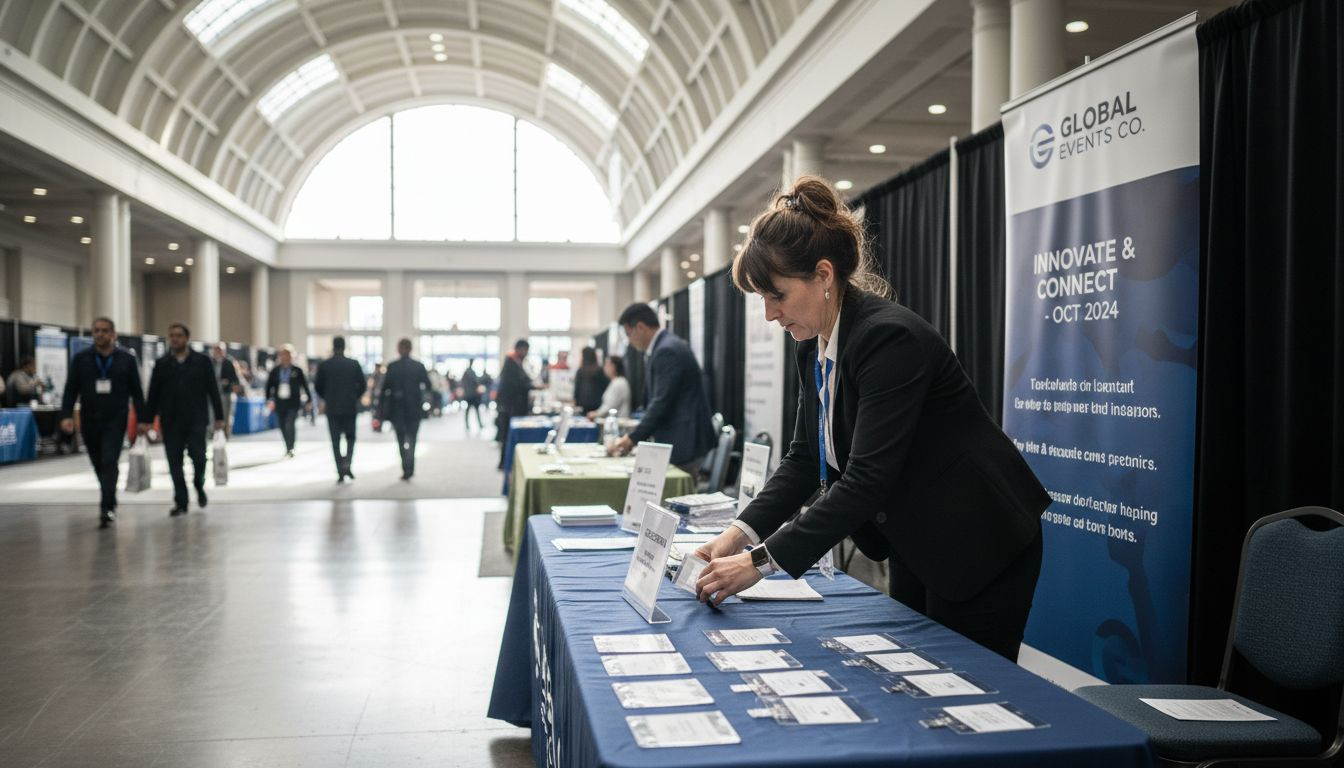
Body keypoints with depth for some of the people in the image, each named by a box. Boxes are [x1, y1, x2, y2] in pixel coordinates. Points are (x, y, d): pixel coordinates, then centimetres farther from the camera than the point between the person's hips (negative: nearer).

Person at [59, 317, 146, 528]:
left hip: (115, 420, -3)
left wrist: (142, 420, 0)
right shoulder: (81, 359, 5)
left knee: (109, 463, -14)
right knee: (99, 466, 13)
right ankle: (110, 502, 30)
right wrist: (67, 415, -10)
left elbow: (136, 392, 3)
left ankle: (107, 509, -16)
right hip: (89, 421, 3)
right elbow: (71, 390, 3)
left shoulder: (127, 360, 2)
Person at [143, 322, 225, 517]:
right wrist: (147, 420, 2)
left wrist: (219, 417, -1)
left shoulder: (202, 361, 4)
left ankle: (199, 486, 23)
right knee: (175, 463, 1)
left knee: (198, 457, -7)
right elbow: (153, 394, 7)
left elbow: (213, 390, 3)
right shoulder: (162, 364, 8)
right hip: (171, 422, 2)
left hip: (196, 420, -1)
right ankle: (180, 502, 9)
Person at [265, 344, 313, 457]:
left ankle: (290, 449, -11)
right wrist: (269, 399, -1)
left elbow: (304, 385, 4)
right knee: (283, 427, 9)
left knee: (289, 424, -17)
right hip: (280, 402, 3)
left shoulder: (297, 370, -1)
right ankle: (288, 448, 24)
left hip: (293, 402, -3)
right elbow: (269, 385, 8)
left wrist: (309, 399, 6)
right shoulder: (275, 371, 4)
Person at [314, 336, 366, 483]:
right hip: (350, 407, 0)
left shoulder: (324, 365, -4)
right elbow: (362, 386, -2)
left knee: (335, 440, 7)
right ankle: (347, 462, -10)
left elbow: (317, 386, 0)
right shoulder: (354, 364, -3)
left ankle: (340, 472, 4)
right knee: (350, 437, 14)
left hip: (332, 408, 0)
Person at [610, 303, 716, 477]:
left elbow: (662, 402, -19)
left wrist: (633, 438, -11)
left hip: (684, 443, -9)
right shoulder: (667, 346, 14)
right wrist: (637, 435, 14)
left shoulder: (668, 350, -16)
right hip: (682, 441, 9)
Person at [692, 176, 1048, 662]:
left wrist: (763, 559, -33)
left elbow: (867, 479, -33)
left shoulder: (890, 338, -27)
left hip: (978, 546, -8)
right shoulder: (814, 349, 0)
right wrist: (742, 532, -11)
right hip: (912, 546, 8)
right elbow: (805, 458, 3)